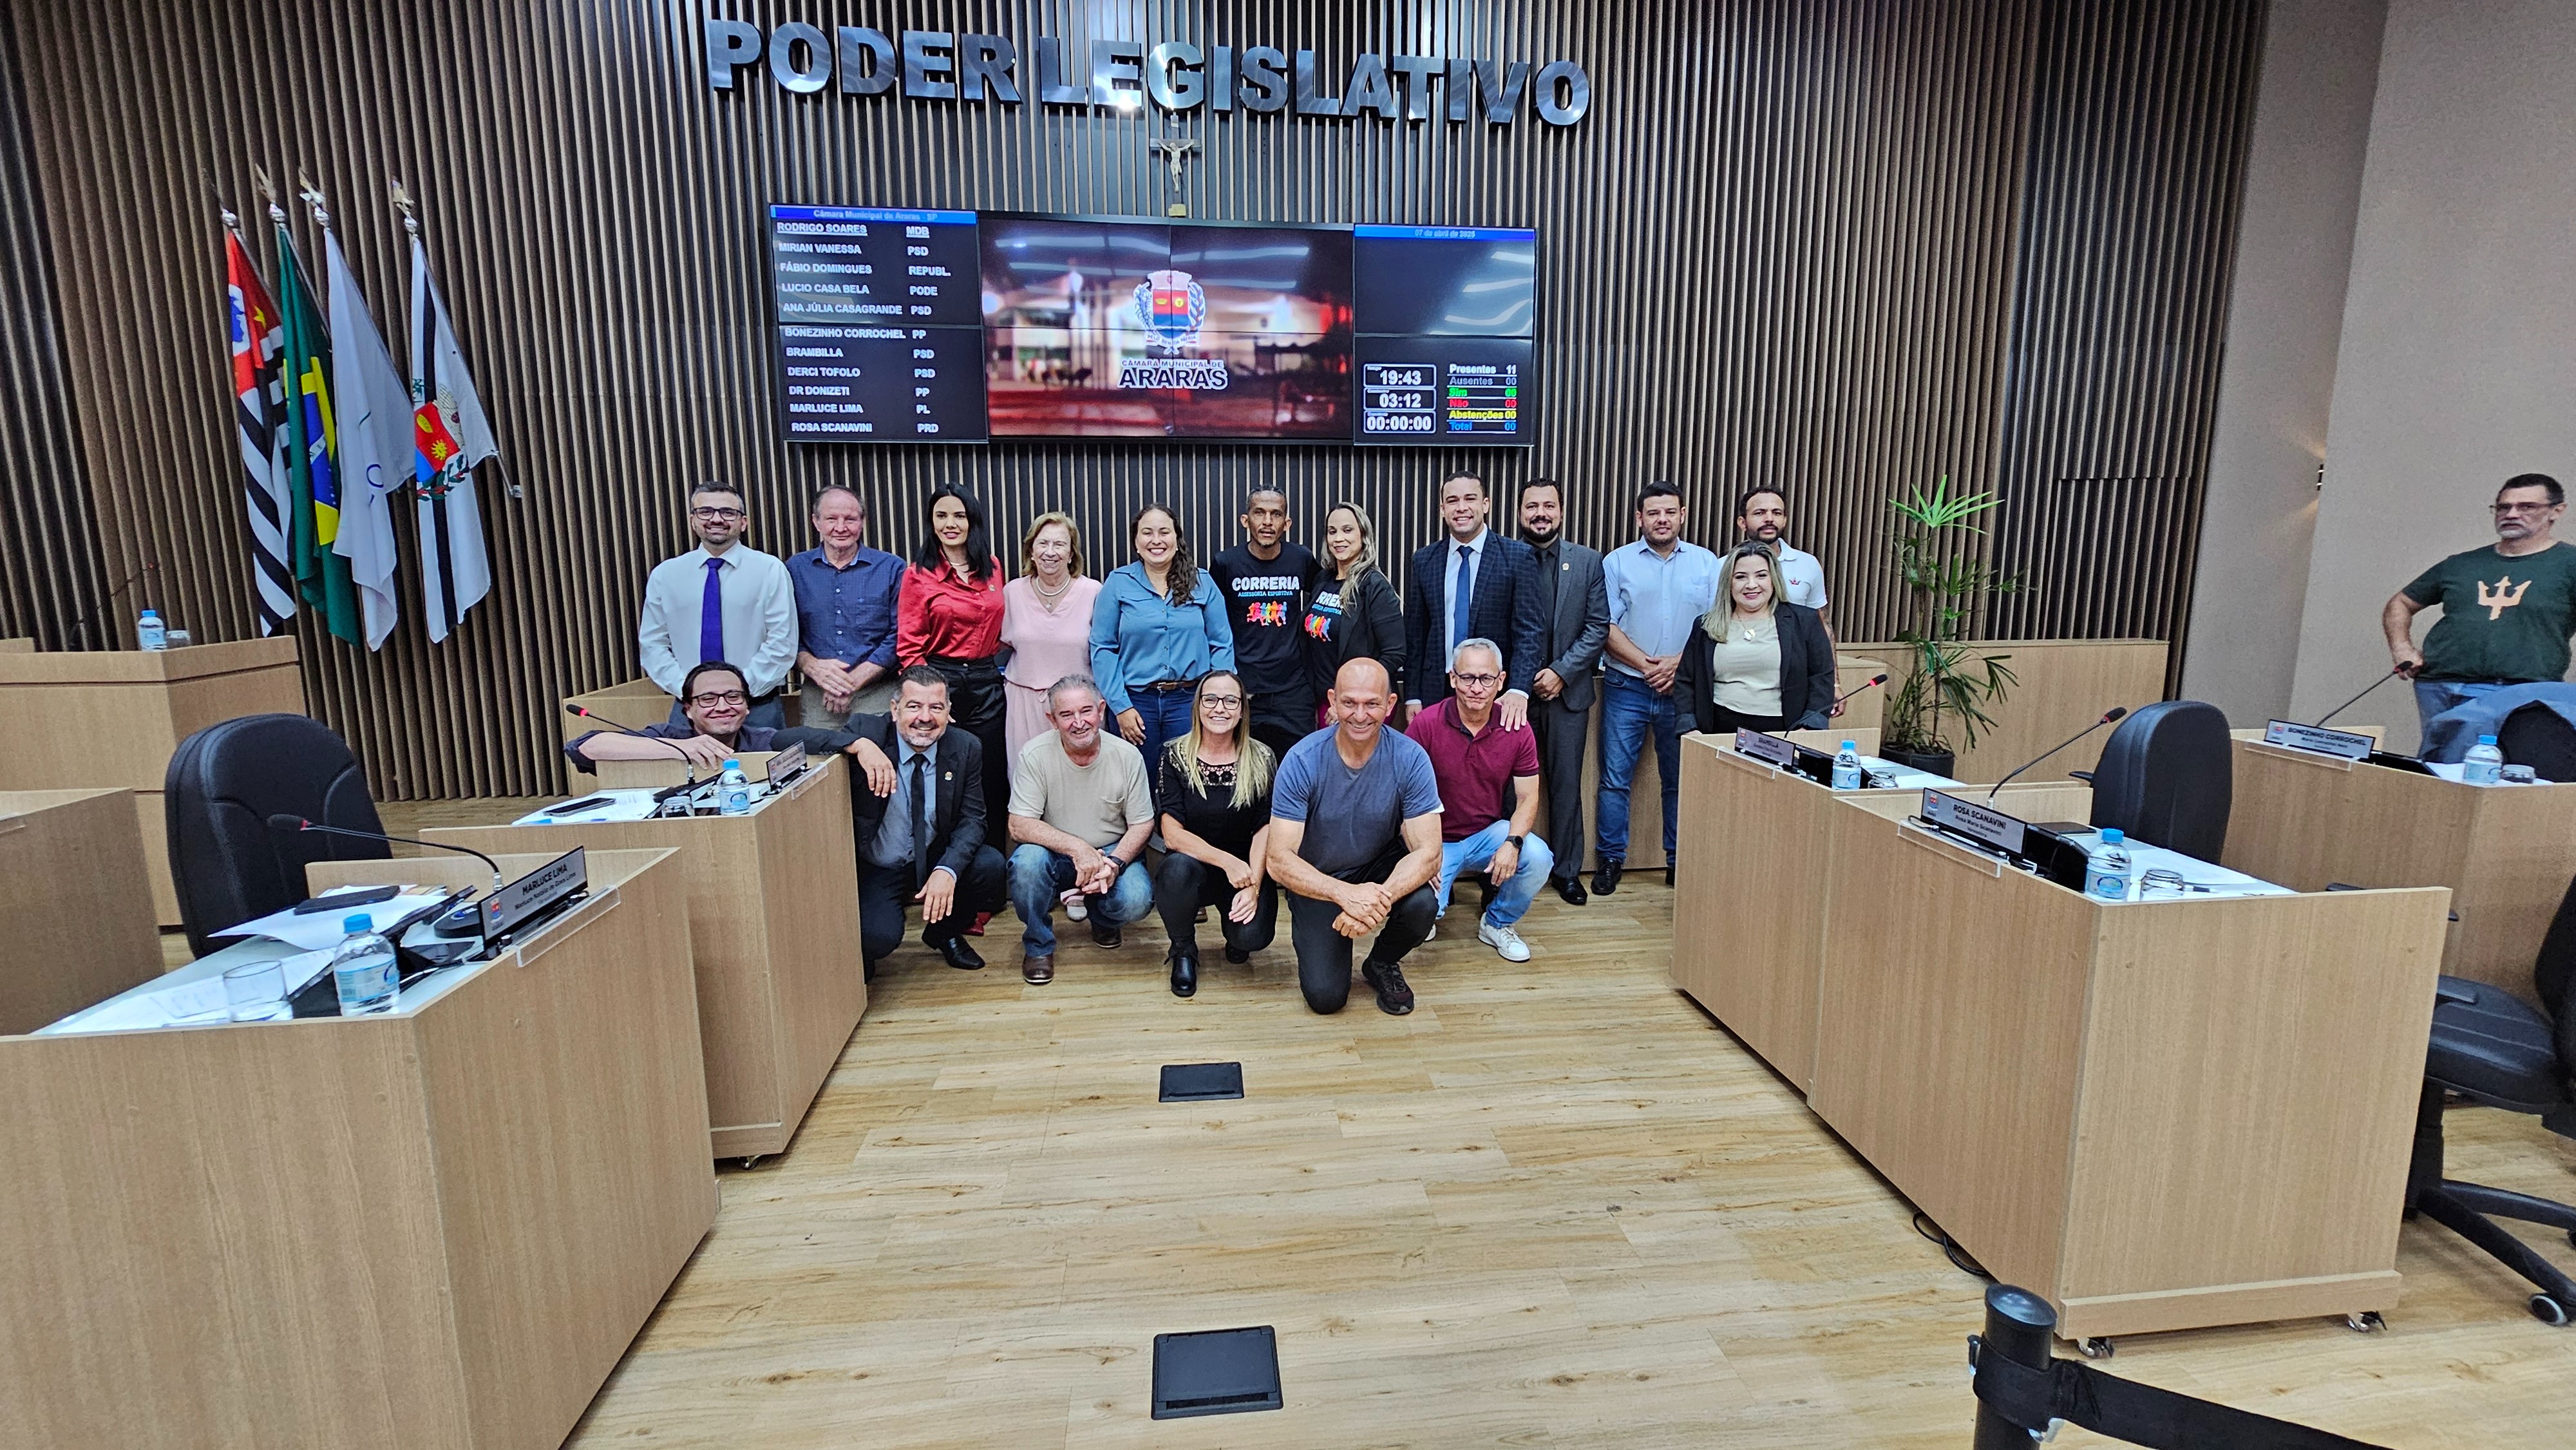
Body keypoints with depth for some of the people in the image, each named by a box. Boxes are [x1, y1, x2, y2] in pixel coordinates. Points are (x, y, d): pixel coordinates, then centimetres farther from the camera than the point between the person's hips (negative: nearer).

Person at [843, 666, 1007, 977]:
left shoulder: (966, 749, -8)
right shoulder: (866, 731, -15)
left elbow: (972, 819, -8)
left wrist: (947, 870, -27)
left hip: (935, 859, 4)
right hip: (876, 868, -3)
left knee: (990, 866, -23)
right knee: (879, 937, -29)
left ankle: (946, 933, 10)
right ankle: (863, 953, 13)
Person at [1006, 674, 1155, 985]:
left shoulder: (1128, 756, -10)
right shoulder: (1035, 755, -14)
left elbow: (1142, 824, -4)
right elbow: (1019, 826, -18)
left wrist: (1114, 863, -23)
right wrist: (1077, 848, -31)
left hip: (1113, 852, 1)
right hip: (1055, 855, -1)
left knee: (1136, 901, -27)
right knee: (1027, 861, -33)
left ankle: (1101, 918, 14)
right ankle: (1038, 945, -4)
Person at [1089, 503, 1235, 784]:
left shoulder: (1202, 583, 4)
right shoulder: (1118, 583, 1)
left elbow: (1222, 645, 3)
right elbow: (1103, 648, 0)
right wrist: (1120, 706, -7)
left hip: (1190, 700, 1)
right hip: (1136, 700, 0)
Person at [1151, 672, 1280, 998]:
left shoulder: (1262, 760, -4)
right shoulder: (1176, 757, -6)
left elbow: (1265, 830, -7)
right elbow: (1172, 834, -13)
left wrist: (1253, 885, -21)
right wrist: (1226, 861, -25)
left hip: (1247, 870, 0)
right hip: (1194, 865, 0)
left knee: (1254, 935, -27)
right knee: (1178, 869, -35)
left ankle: (1235, 935, 16)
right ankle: (1183, 952, -3)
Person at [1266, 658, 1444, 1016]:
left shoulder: (1410, 759, -19)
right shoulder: (1301, 761, -22)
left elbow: (1427, 851, -20)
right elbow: (1280, 860, -23)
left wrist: (1379, 899, -39)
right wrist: (1346, 894, -39)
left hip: (1381, 867, 2)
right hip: (1317, 880, -1)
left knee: (1422, 904, -31)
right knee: (1326, 996, -16)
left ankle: (1383, 964, 4)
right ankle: (1314, 938, 20)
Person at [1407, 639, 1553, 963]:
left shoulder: (1517, 730, -7)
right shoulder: (1425, 724, -15)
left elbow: (1528, 798, -2)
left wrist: (1513, 842, -21)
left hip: (1488, 833, 3)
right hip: (1437, 840, -2)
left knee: (1538, 857, -26)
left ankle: (1497, 924, 5)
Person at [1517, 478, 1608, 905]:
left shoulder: (1588, 561, 5)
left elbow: (1599, 626, 1)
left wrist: (1562, 671, -9)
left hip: (1568, 690, 1)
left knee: (1566, 782, 8)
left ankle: (1567, 869, 20)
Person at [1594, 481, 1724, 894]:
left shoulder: (1707, 563, 7)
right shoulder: (1617, 562, 2)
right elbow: (1606, 627, -3)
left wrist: (1678, 664, -12)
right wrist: (1647, 665, -13)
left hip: (1684, 689, 1)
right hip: (1627, 688, -1)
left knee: (1681, 779, 9)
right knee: (1615, 778, 0)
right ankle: (1610, 859, 11)